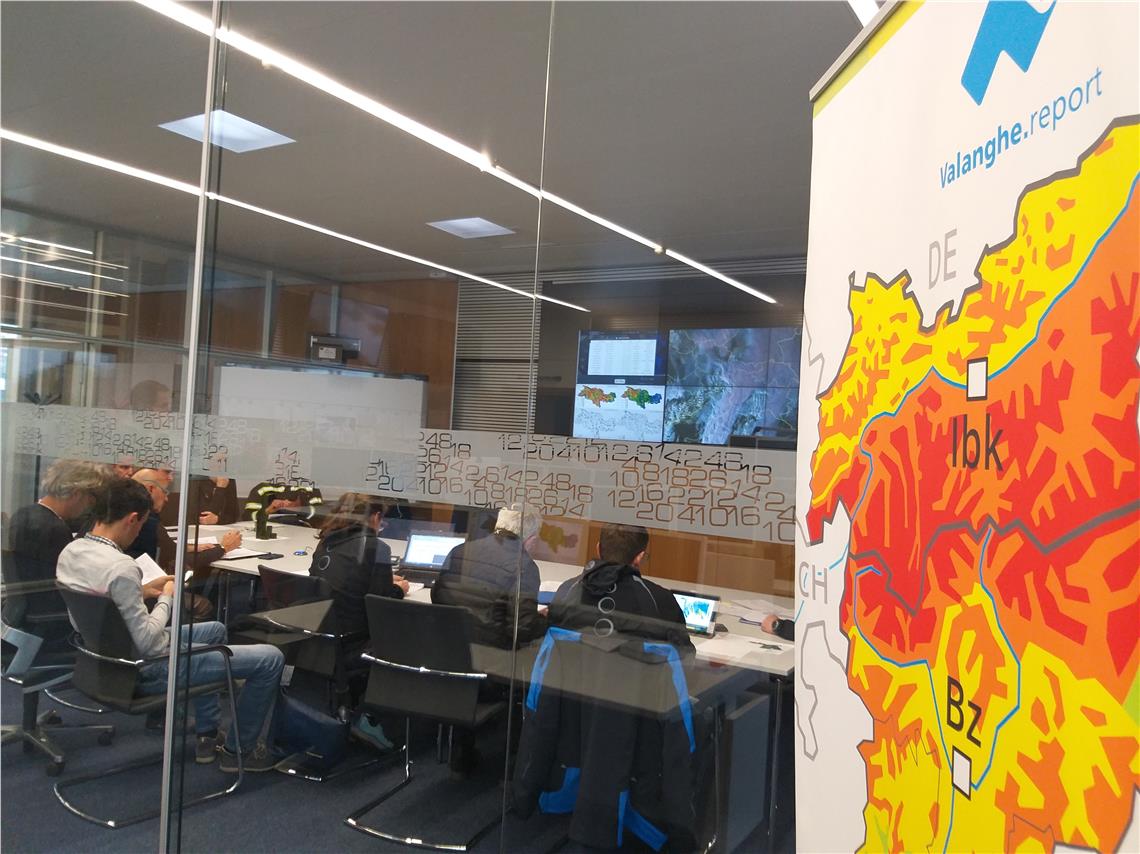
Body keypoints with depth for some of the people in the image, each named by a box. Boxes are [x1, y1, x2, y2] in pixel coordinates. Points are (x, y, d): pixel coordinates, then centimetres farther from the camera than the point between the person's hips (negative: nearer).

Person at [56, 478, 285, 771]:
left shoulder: (70, 550, -2)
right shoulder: (120, 567, -31)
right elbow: (147, 642, -26)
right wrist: (166, 598, -11)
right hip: (148, 669, -10)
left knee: (215, 630, 31)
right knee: (271, 659, -9)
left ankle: (207, 735, 32)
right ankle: (239, 749, 13)